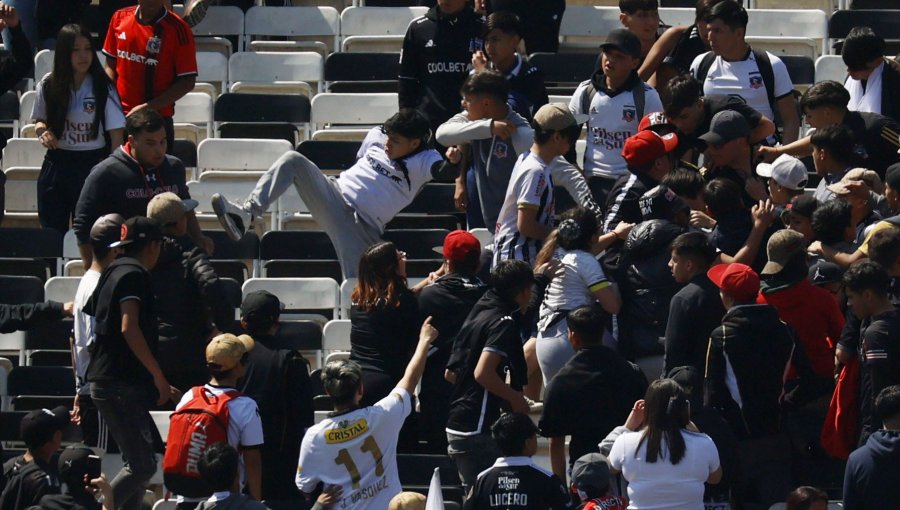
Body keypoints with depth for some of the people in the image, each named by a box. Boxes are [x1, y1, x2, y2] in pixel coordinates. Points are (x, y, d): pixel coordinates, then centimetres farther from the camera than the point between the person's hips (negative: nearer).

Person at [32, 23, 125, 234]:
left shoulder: (102, 88, -9)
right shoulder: (48, 86, 0)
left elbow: (116, 133, -9)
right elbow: (39, 120, 16)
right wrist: (42, 131, -8)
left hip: (92, 164, -3)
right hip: (56, 164, 3)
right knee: (52, 231, 8)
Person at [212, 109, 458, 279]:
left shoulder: (423, 161, -6)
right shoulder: (377, 136, 10)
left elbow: (444, 171, -27)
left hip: (364, 229, -5)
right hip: (334, 196, 5)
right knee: (293, 160, -16)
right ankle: (246, 212, -28)